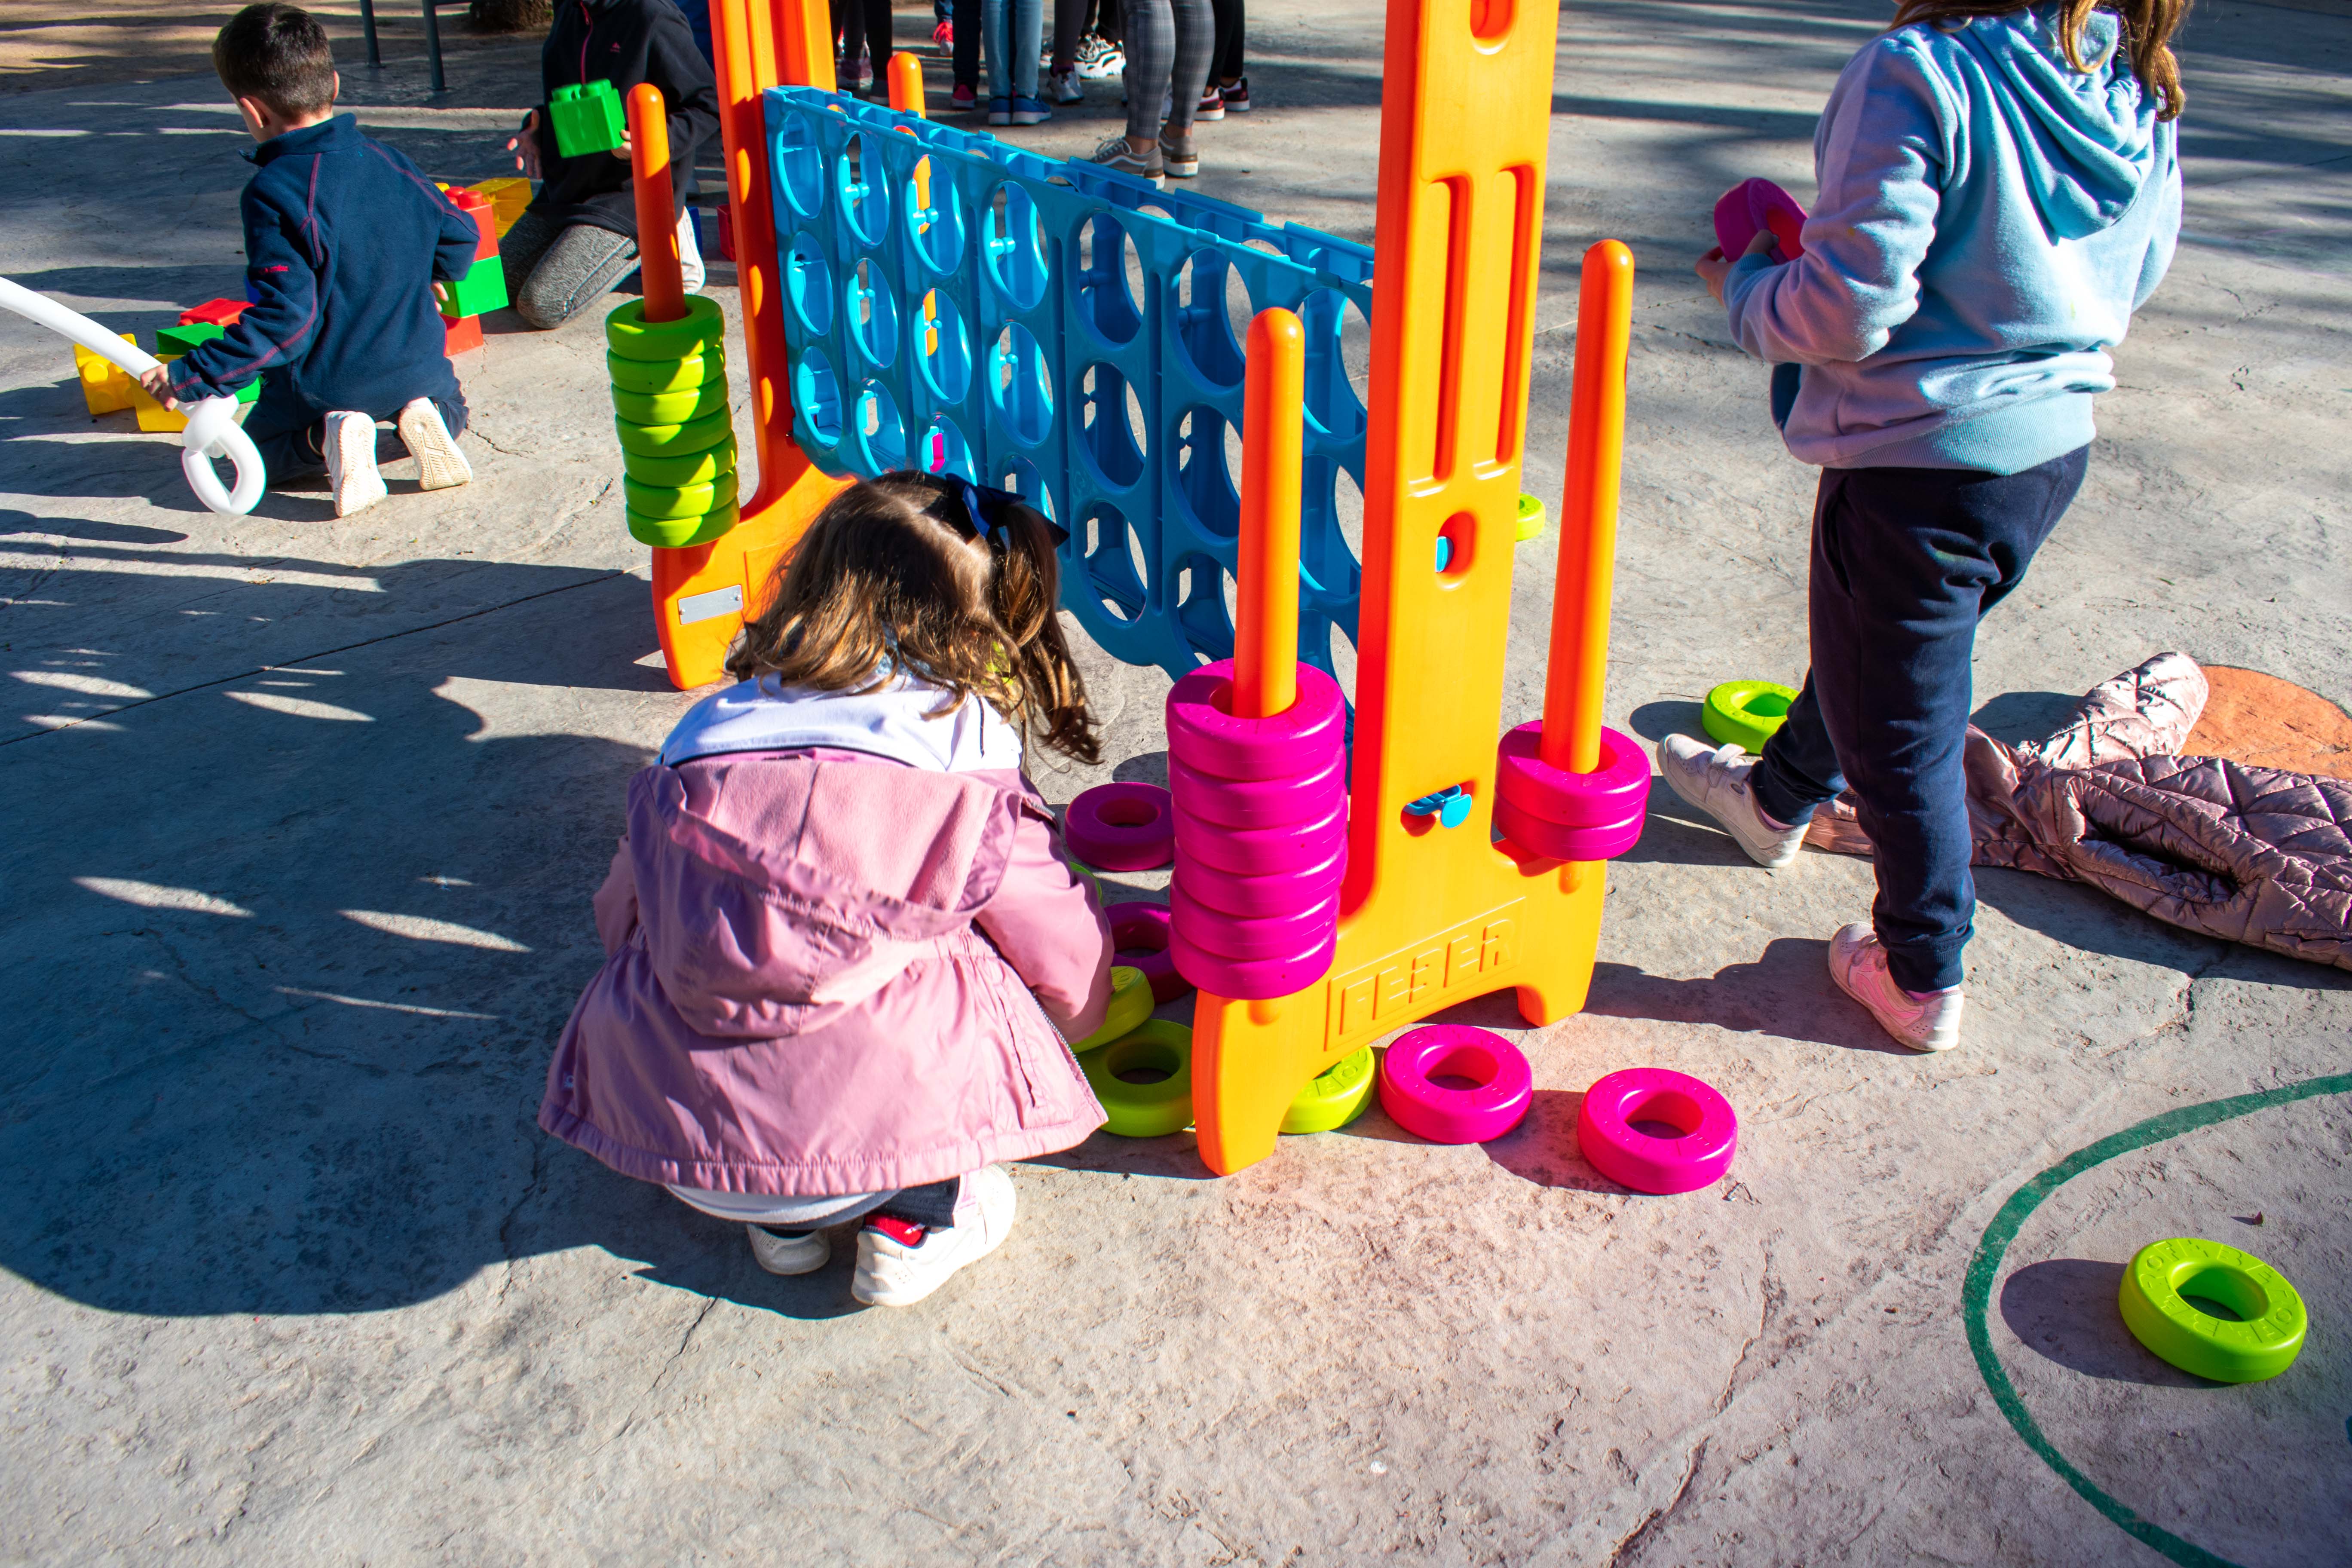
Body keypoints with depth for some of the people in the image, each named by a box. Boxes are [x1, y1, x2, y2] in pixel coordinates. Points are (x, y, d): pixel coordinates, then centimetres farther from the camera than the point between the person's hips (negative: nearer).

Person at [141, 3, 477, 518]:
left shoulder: (271, 193, -21)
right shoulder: (383, 158, -4)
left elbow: (283, 318, -24)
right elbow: (459, 236, 8)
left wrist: (190, 377, -19)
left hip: (326, 383, -4)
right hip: (416, 365, 4)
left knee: (258, 448, 24)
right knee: (450, 409, 36)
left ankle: (327, 437, -9)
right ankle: (420, 415, -1)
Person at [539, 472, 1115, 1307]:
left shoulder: (703, 734, 14)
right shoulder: (967, 755, 5)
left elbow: (621, 911, 23)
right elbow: (1062, 948, 15)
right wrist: (1088, 1009, 40)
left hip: (667, 1136, 3)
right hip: (877, 1122, -3)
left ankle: (780, 1219, 24)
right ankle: (912, 1217, 15)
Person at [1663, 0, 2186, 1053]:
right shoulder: (2144, 95, 1)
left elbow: (1847, 310, -24)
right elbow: (2131, 286, 12)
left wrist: (1746, 285, -4)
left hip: (1920, 463, -8)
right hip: (2055, 450, 8)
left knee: (1901, 728, 9)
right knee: (1873, 648, 29)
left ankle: (1922, 980, 25)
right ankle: (1779, 798, 54)